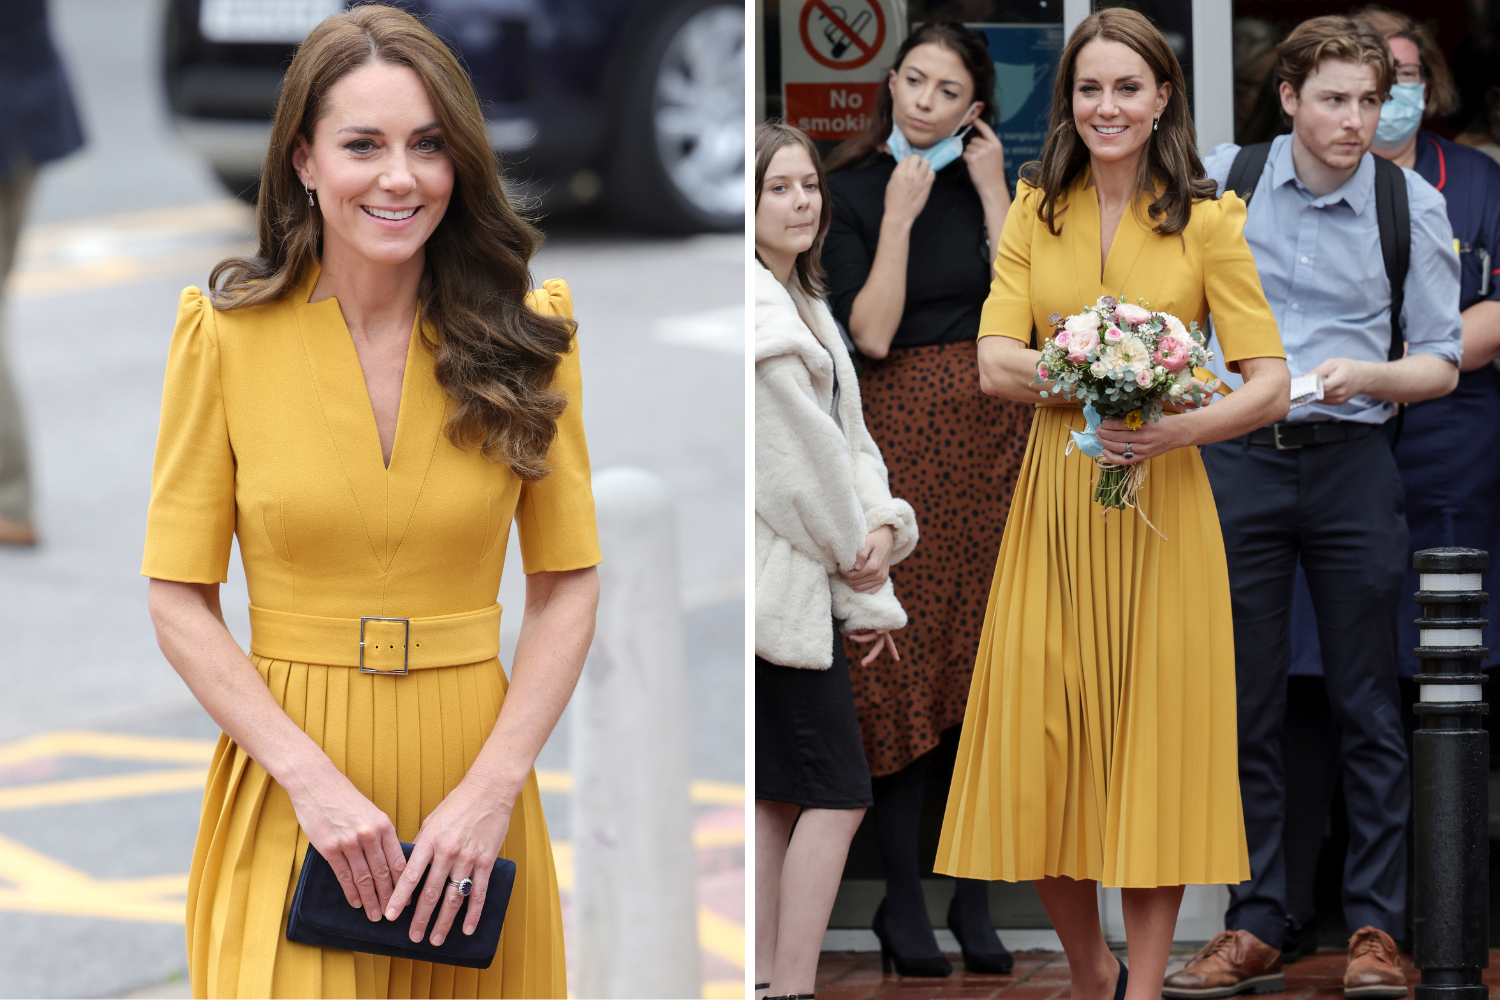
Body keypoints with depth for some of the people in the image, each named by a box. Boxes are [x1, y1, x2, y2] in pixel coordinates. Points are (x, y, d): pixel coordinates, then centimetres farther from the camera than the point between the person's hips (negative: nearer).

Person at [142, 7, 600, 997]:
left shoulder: (525, 332, 1)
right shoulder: (227, 333, -4)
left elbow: (569, 584, 2)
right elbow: (180, 600, -3)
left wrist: (493, 788, -10)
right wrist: (313, 781, -14)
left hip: (473, 774, 2)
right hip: (287, 784, -1)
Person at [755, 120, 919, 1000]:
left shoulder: (801, 301, 17)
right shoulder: (754, 308, -15)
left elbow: (847, 435, 15)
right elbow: (800, 453, -15)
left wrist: (884, 521, -4)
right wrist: (862, 574, -7)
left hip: (804, 580, 10)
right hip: (783, 588, -10)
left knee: (780, 797, 10)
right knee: (837, 792, -10)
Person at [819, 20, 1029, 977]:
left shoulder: (991, 178, 9)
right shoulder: (852, 189, -1)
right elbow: (872, 334, -11)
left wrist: (992, 190, -6)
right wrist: (900, 214, -14)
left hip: (999, 430, 3)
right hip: (908, 431, -3)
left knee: (989, 662, 3)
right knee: (907, 662, -2)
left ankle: (975, 898, 10)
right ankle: (902, 898, 7)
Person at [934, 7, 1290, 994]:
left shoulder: (1208, 220, -1)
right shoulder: (1036, 211, 6)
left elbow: (1271, 384, -7)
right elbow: (995, 363, -4)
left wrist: (1182, 425, -26)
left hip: (1161, 507, -2)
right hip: (1054, 499, 2)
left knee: (1155, 740, -1)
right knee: (1043, 750, 2)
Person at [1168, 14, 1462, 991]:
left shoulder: (1412, 205, -1)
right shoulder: (1220, 182, 1)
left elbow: (1441, 365, 2)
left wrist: (1365, 375, -16)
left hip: (1352, 465, -1)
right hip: (1237, 461, 1)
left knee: (1368, 707, 1)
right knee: (1245, 707, 4)